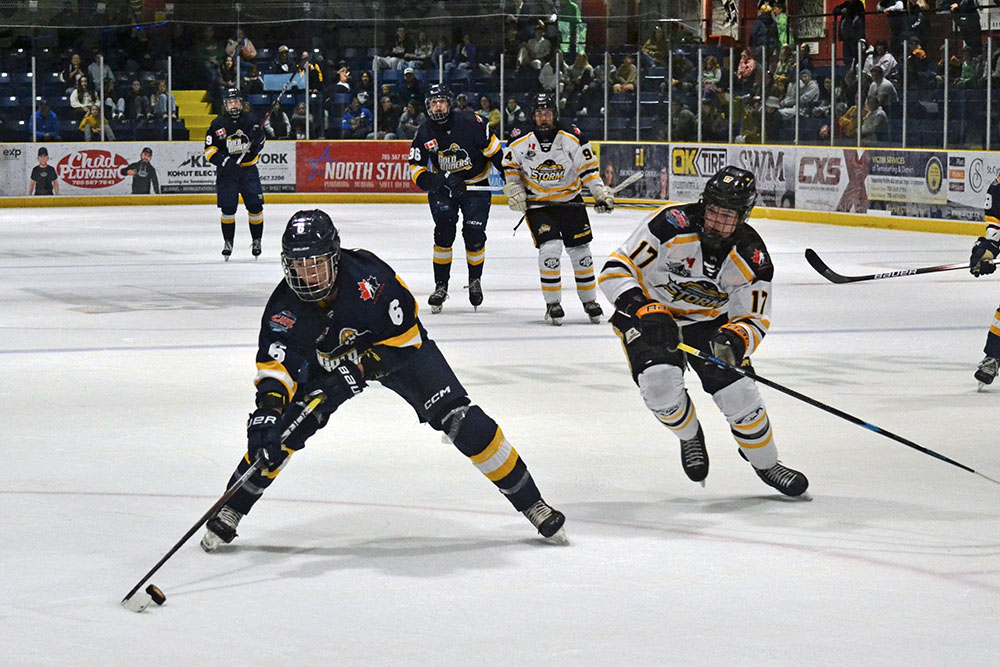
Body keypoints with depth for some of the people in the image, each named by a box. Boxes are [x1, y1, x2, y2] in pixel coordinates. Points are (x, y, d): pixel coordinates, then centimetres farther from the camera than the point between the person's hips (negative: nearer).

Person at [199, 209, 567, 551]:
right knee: (277, 431, -13)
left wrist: (360, 369, -36)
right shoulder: (285, 308, -26)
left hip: (398, 351, -3)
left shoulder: (370, 277, -36)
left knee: (464, 423, -15)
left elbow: (405, 338, -28)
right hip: (329, 363, 3)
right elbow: (276, 366, -31)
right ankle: (230, 510, 6)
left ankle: (531, 503, -3)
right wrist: (267, 408, -49)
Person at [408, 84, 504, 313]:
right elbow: (417, 169, -10)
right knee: (444, 231, -16)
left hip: (476, 185, -1)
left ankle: (475, 280, 16)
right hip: (443, 188, 1)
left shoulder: (470, 122, -18)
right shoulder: (424, 133, -9)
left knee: (474, 234, -10)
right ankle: (441, 285, -6)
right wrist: (442, 180, -26)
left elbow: (493, 148, -9)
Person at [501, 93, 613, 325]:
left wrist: (601, 193, -14)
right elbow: (509, 164, 6)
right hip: (537, 204, -1)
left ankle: (589, 301, 24)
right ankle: (552, 305, -5)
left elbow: (588, 167, -7)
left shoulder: (572, 137, -13)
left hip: (570, 200, 1)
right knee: (550, 249, -18)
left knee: (580, 251, 6)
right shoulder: (521, 141, -11)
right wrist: (514, 189, -4)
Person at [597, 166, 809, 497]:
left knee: (738, 391, -9)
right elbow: (615, 270, -27)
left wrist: (736, 339, -36)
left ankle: (766, 464, 18)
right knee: (660, 383, -26)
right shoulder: (671, 225, -28)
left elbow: (754, 319, -12)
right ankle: (690, 436, 8)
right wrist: (645, 311, -41)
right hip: (649, 316, -2)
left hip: (709, 322, 3)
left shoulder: (752, 258, -17)